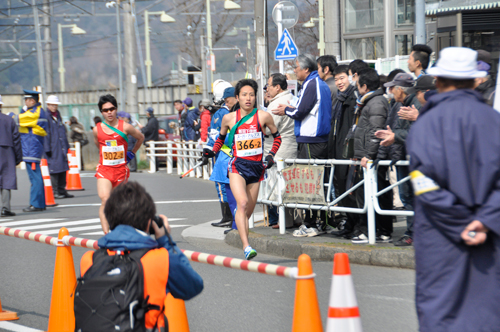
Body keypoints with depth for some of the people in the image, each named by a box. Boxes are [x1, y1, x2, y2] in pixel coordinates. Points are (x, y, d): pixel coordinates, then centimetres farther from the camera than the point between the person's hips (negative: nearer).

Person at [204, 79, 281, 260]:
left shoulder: (263, 116, 1)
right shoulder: (229, 118, 2)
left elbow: (277, 137, 15)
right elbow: (221, 138, 21)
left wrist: (271, 155, 4)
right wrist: (212, 152, 7)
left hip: (256, 167, 2)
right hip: (237, 165, -2)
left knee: (248, 210, 8)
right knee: (242, 203, -22)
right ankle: (246, 246, -30)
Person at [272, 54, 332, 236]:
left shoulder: (310, 85, -13)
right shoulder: (322, 85, 17)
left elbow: (300, 112, -16)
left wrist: (287, 110, 3)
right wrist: (292, 108, 16)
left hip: (309, 142, -10)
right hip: (321, 139, 10)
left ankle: (311, 225, -6)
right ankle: (321, 222, 16)